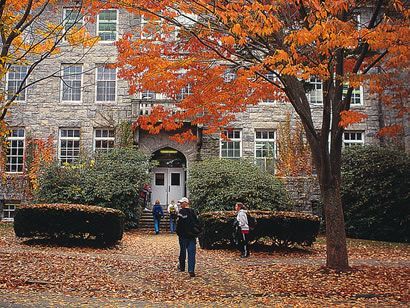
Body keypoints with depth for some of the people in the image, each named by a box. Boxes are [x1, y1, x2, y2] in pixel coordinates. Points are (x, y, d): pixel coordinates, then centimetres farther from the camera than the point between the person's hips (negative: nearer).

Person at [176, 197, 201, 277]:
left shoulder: (182, 212, -10)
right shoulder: (193, 212, 7)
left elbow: (179, 224, -13)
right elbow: (197, 223, 11)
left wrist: (178, 233, -1)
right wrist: (197, 232, 18)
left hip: (184, 235, -4)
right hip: (192, 235, 4)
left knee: (183, 251, 13)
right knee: (192, 253, -1)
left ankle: (182, 267, 28)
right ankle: (191, 270, -9)